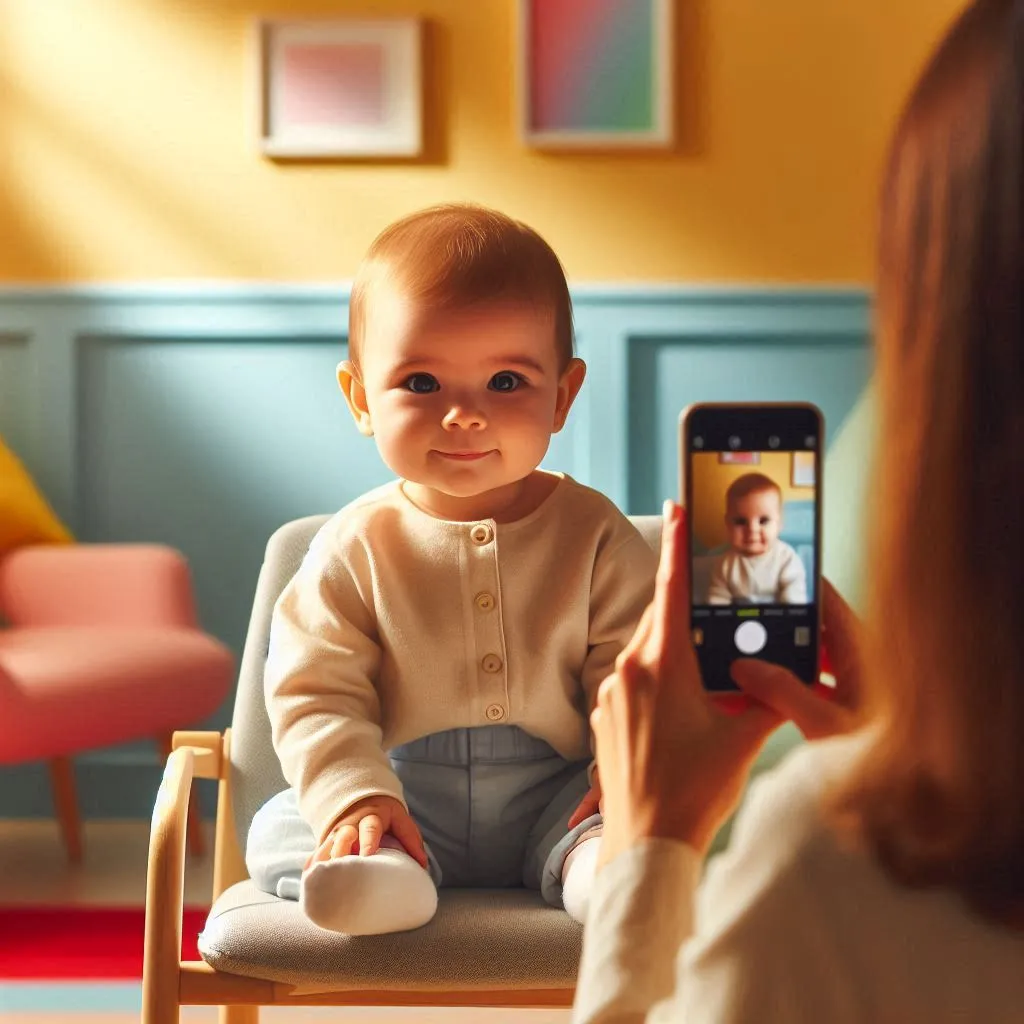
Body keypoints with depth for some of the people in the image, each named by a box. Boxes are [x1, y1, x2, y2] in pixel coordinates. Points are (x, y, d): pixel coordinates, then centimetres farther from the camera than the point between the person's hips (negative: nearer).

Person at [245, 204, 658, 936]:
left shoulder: (596, 536, 1)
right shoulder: (354, 549, 0)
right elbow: (315, 696, -3)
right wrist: (357, 799, -20)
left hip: (554, 800, 0)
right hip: (411, 806, 1)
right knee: (278, 828, -19)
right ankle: (383, 869, -43)